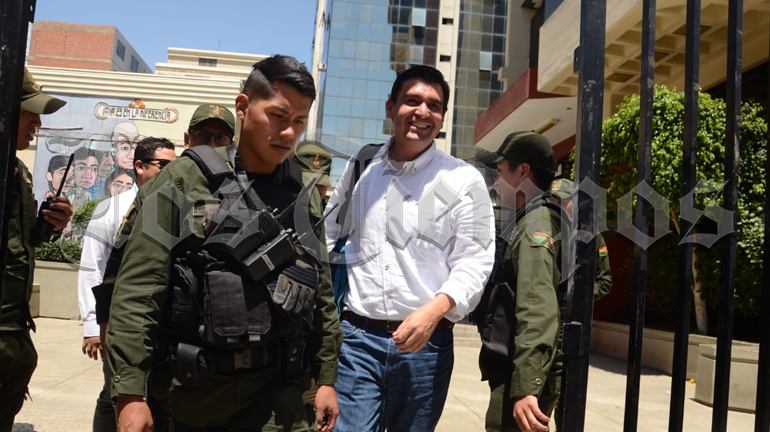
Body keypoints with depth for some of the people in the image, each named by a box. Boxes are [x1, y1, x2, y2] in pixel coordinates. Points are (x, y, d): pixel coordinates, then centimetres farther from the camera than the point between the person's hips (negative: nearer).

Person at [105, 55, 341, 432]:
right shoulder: (184, 179, -6)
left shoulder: (305, 196, 6)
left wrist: (326, 378, 10)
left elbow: (322, 295, 11)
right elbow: (137, 294, -10)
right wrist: (130, 396, -13)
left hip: (273, 389, 3)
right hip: (186, 387, -2)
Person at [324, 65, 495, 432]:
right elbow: (327, 235, 19)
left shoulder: (464, 180, -2)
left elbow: (474, 262, -6)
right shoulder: (359, 168, 8)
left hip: (425, 341, -1)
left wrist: (435, 309, -23)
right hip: (356, 335, 1)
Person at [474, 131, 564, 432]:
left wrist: (525, 387, -34)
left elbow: (538, 310, -28)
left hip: (521, 377, -10)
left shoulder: (537, 225, -16)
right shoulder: (526, 223, 16)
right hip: (511, 369, 10)